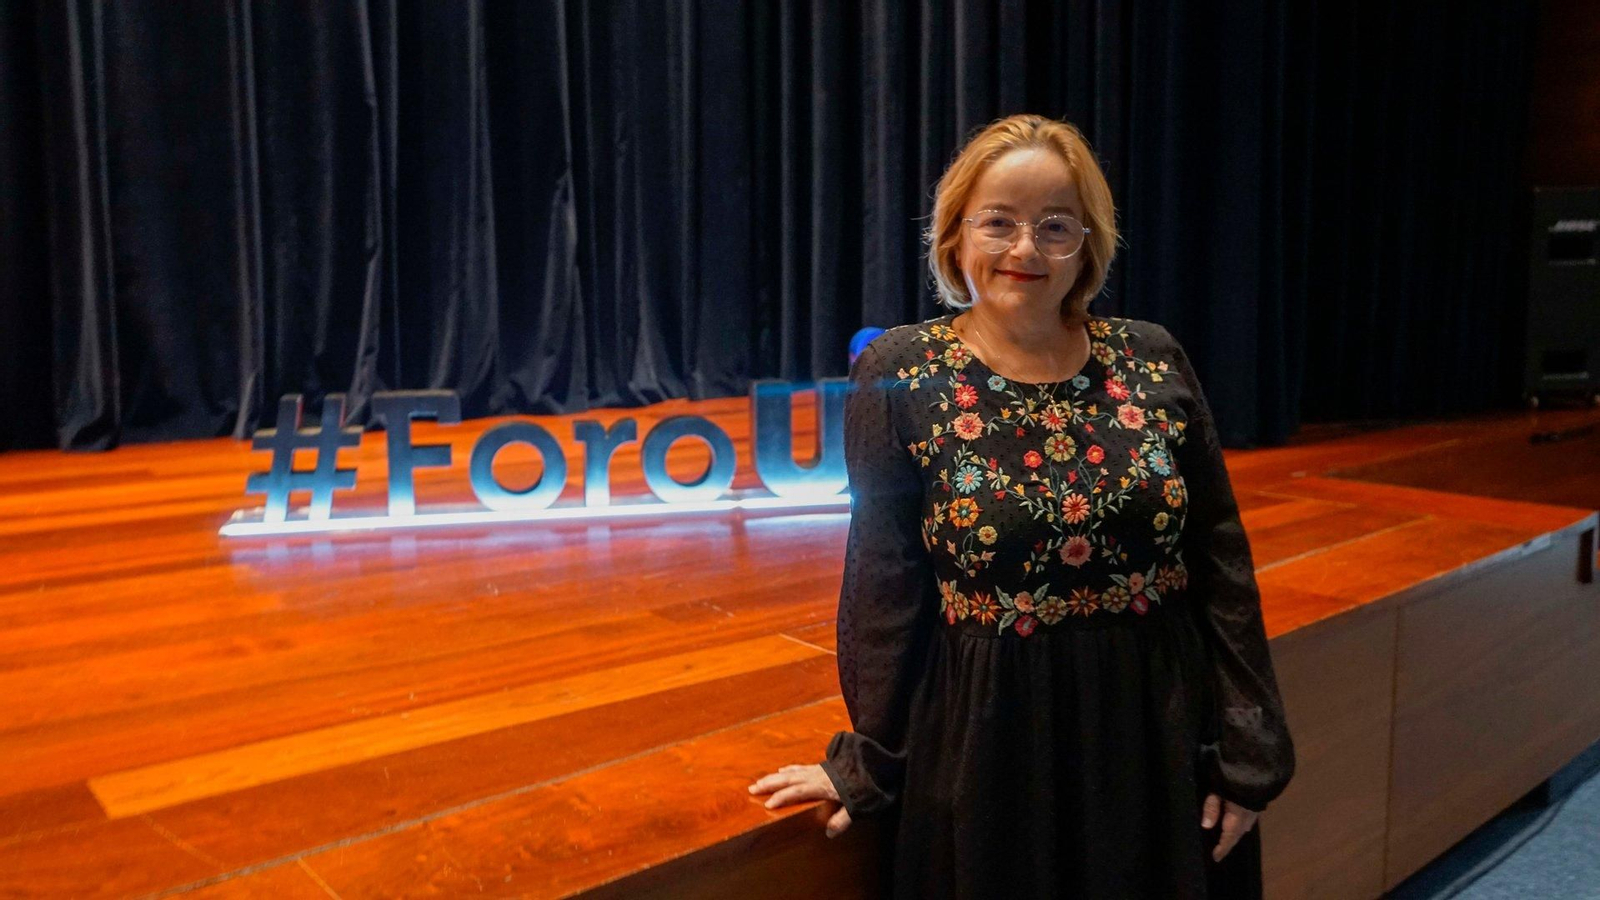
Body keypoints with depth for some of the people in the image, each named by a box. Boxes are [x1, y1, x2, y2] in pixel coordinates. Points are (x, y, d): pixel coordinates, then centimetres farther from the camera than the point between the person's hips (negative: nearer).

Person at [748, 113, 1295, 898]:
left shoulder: (1155, 362, -1)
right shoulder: (899, 376, -8)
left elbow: (1222, 566, 1)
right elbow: (884, 587, -7)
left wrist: (1245, 750, 0)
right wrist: (870, 764, -4)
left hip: (1164, 740, 3)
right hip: (986, 747, -2)